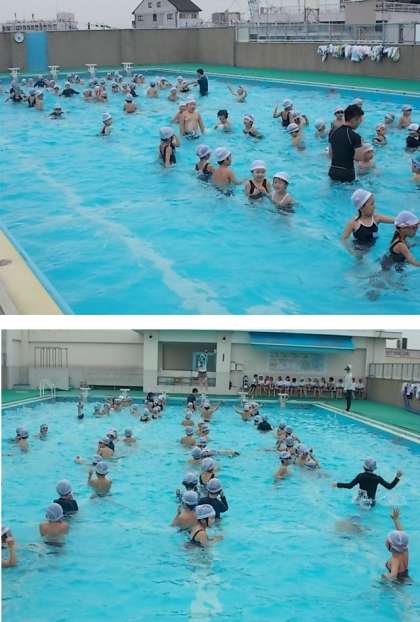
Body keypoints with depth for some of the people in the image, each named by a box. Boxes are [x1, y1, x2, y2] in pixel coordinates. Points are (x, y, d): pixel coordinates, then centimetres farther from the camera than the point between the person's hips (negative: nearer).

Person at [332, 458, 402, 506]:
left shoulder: (360, 476, -7)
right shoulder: (377, 478, -6)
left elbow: (350, 485, -12)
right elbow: (389, 486, -4)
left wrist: (337, 484, -2)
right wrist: (397, 478, 4)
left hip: (360, 501, 0)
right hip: (371, 503, 0)